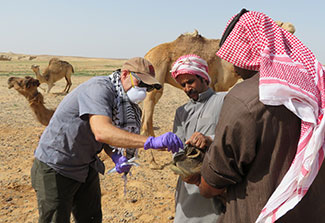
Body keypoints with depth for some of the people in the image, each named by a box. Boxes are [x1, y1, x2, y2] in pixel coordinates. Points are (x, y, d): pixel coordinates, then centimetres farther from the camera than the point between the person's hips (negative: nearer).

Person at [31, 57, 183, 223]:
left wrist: (116, 157, -13)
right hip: (56, 168, -8)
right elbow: (101, 132, -43)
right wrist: (151, 142, -49)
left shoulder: (123, 98, 2)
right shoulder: (100, 88, -27)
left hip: (86, 167, 8)